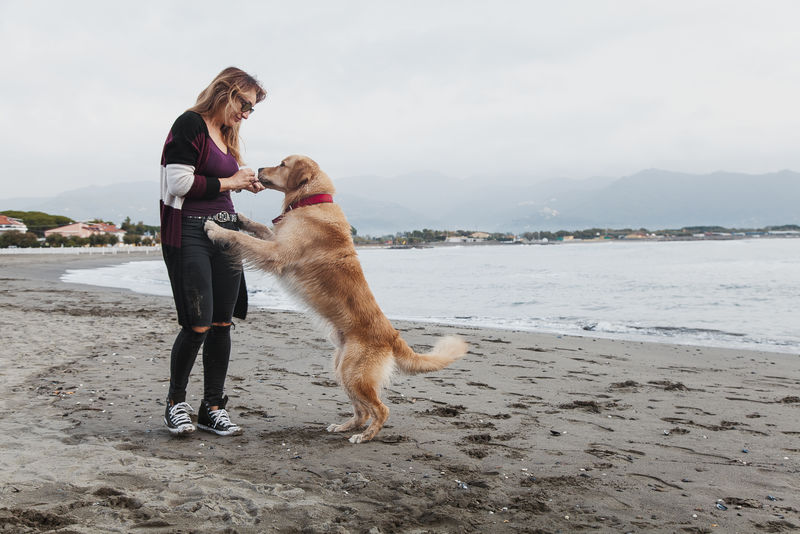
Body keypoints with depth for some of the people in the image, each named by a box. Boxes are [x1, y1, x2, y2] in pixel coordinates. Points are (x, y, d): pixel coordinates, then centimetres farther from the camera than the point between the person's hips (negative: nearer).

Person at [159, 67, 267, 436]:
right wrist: (228, 182, -8)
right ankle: (176, 401, 12)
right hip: (189, 233, -8)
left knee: (222, 323, 4)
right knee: (198, 325, -10)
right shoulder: (190, 124, -7)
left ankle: (212, 407, 12)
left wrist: (245, 183, 10)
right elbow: (179, 184, -17)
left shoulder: (226, 134, 19)